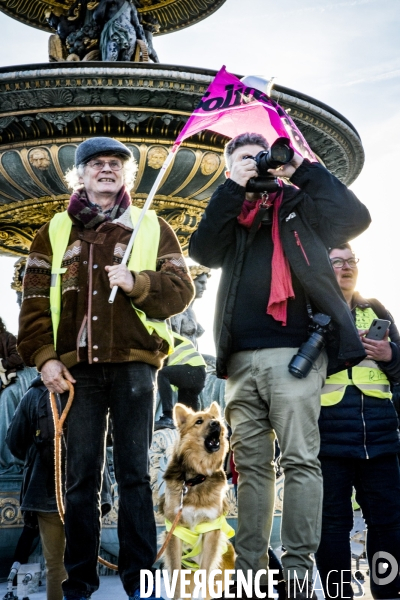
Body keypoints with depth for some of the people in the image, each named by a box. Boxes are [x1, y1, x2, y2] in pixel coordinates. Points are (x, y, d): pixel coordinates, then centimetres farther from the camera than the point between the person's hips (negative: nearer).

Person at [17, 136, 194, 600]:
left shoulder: (151, 228, 13)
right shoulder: (55, 231, 15)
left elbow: (182, 289, 5)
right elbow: (35, 300, 7)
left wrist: (138, 283, -13)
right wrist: (43, 356, -6)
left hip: (133, 362, -1)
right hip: (77, 365, 1)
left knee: (134, 474, 2)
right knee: (80, 476, 4)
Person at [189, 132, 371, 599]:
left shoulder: (298, 205, 13)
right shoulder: (230, 216, 20)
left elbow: (356, 218, -1)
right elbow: (203, 252, 1)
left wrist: (305, 168, 2)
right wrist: (234, 187, -4)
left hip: (294, 350, -3)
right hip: (241, 358, 3)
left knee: (300, 460, -7)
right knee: (251, 465, 5)